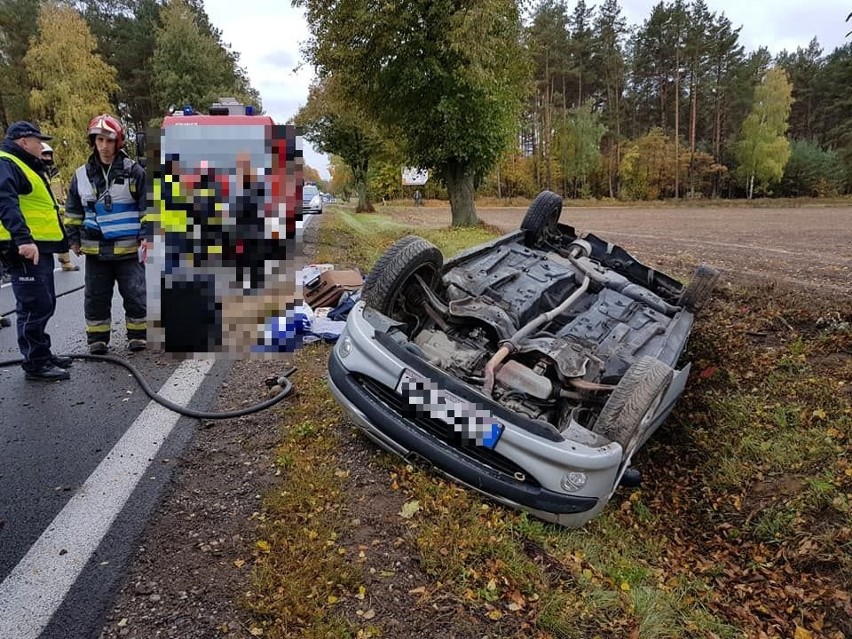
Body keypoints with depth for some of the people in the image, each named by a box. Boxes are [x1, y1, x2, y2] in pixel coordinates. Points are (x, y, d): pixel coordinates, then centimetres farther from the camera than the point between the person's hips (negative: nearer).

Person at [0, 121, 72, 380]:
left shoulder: (27, 166, 23)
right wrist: (23, 238, -36)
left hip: (40, 247, 11)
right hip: (25, 249, -11)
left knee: (44, 305, 16)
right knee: (34, 306, -8)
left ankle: (42, 354, 26)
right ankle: (35, 364, -1)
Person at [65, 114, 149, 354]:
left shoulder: (134, 171, -3)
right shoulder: (82, 175, 7)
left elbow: (148, 208, -2)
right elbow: (73, 211, 16)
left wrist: (146, 235, -8)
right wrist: (74, 238, 12)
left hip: (128, 248, -3)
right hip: (95, 250, 3)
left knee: (135, 295, 2)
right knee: (96, 297, 10)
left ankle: (137, 336, 16)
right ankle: (97, 339, 21)